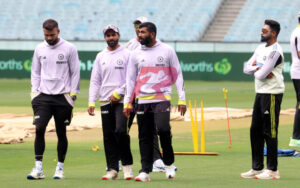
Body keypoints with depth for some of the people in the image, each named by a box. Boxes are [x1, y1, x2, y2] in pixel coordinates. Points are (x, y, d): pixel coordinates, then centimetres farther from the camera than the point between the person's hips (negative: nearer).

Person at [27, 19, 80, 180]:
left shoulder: (69, 48, -1)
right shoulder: (39, 49, 9)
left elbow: (75, 73, 2)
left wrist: (72, 94, -4)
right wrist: (34, 92, 5)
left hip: (62, 96, -2)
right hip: (43, 96, 2)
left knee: (61, 133, 4)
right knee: (39, 129, -12)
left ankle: (60, 168, 14)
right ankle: (38, 168, -11)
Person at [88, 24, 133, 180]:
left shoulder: (127, 54, 1)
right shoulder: (100, 57, 15)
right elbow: (95, 81, 13)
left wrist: (118, 93, -12)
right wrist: (91, 102, 3)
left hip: (122, 100, -5)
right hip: (105, 102, 5)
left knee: (120, 131, -18)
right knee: (108, 136, 3)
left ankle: (127, 164, -5)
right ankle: (113, 169, 6)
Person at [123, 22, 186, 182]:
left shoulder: (167, 51, 3)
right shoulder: (136, 54, 10)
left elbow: (177, 75, 4)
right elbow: (130, 79, 12)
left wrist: (182, 99, -2)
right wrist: (127, 103, 5)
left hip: (162, 99, -3)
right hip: (142, 101, 3)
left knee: (163, 128, -20)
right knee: (145, 137, 1)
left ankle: (168, 163, 0)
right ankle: (145, 171, 6)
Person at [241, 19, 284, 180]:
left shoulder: (275, 51, -15)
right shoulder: (261, 49, 16)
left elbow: (261, 75, -21)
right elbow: (246, 68, 11)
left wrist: (256, 69, 1)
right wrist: (260, 69, -8)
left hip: (272, 94, -10)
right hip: (260, 93, 10)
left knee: (270, 132, -7)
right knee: (255, 130, 12)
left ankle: (272, 170, -3)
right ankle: (257, 168, 18)